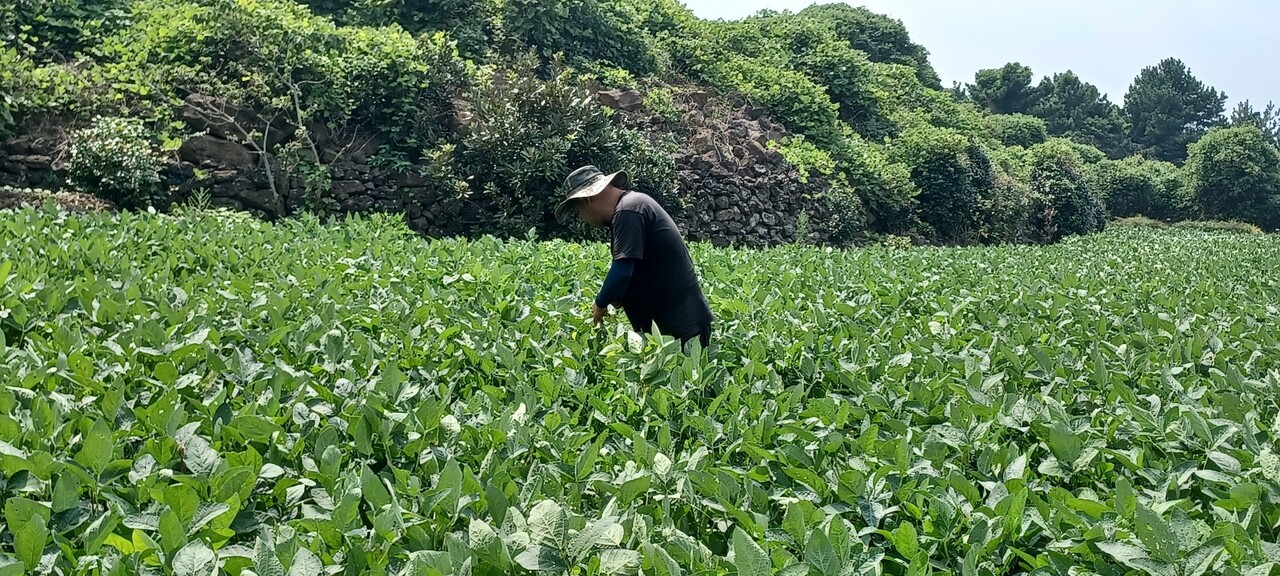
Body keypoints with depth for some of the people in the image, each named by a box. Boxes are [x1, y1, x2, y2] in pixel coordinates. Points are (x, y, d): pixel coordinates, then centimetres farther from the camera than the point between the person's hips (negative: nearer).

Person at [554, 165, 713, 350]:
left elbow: (623, 270, -23)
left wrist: (600, 304, -6)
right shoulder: (632, 203, 16)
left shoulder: (627, 211, -16)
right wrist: (608, 299, 9)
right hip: (679, 316, 10)